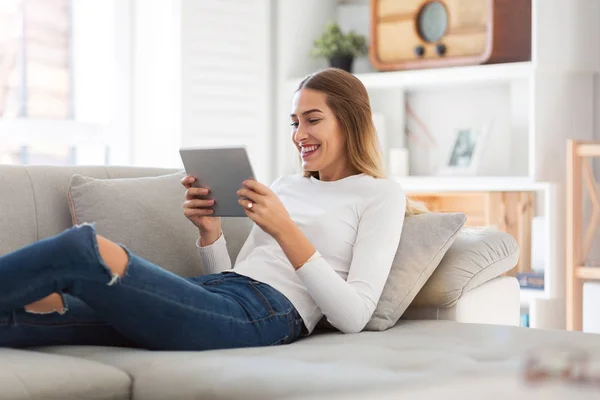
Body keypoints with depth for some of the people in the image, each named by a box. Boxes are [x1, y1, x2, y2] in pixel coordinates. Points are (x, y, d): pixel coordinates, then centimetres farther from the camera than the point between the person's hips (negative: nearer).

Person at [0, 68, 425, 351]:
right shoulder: (288, 184, 29)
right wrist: (209, 230, 6)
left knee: (82, 246, -25)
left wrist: (285, 230, -11)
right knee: (43, 303, -17)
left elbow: (354, 316, -6)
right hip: (218, 293, 7)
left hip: (265, 317, -7)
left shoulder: (381, 195, 9)